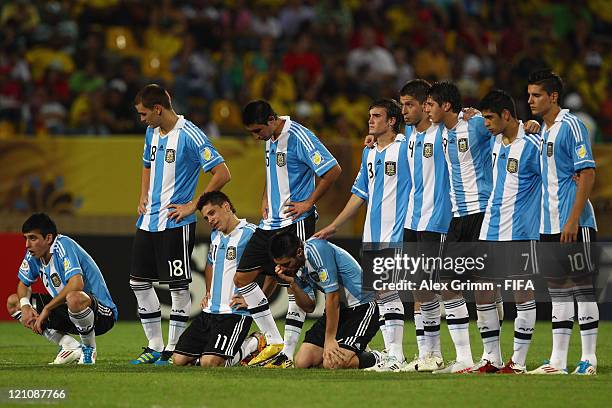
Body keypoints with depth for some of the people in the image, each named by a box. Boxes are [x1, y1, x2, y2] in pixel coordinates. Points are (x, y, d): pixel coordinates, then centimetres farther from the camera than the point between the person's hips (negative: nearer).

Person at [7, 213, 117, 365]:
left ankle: (89, 349, -11)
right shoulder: (34, 254, 1)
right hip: (65, 311, 9)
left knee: (73, 299, -44)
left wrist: (47, 309, -31)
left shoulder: (63, 246, -23)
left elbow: (77, 284, -38)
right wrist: (25, 306, -6)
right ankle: (71, 347, -2)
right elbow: (23, 284, 17)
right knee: (13, 302, 5)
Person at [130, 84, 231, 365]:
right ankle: (155, 347, 17)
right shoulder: (152, 133, 10)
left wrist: (192, 206, -15)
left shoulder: (190, 136, -14)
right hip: (148, 220, 9)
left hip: (176, 223, -9)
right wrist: (143, 198, 13)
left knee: (178, 286, -2)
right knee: (139, 281, 8)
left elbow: (222, 174, -16)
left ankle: (174, 349, 5)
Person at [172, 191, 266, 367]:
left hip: (235, 312, -8)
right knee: (179, 359, 0)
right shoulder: (215, 236, 16)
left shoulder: (249, 233, -11)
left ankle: (254, 344, 3)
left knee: (210, 363, -24)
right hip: (210, 311, 8)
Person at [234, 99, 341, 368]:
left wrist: (308, 203, -15)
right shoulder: (271, 139, 11)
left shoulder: (299, 138, -16)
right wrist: (265, 199, 15)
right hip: (271, 222, 9)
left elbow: (333, 170, -20)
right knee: (243, 277, 5)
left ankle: (286, 356, -2)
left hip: (296, 223, -9)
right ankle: (274, 342, 11)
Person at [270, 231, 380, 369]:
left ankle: (374, 359, 2)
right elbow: (309, 307, 7)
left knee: (332, 363, -26)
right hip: (339, 310, 9)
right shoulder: (297, 267, 2)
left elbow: (332, 296, -23)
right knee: (302, 363, -4)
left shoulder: (318, 250, -24)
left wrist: (330, 339, -19)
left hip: (362, 307, -9)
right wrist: (292, 283, -10)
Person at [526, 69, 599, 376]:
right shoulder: (543, 131, 15)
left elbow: (587, 174, -16)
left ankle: (589, 359, -1)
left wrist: (573, 219, -20)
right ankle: (558, 361, 11)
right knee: (558, 291, 9)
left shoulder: (571, 126, -11)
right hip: (549, 226, 9)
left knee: (582, 287, -4)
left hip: (574, 226, -9)